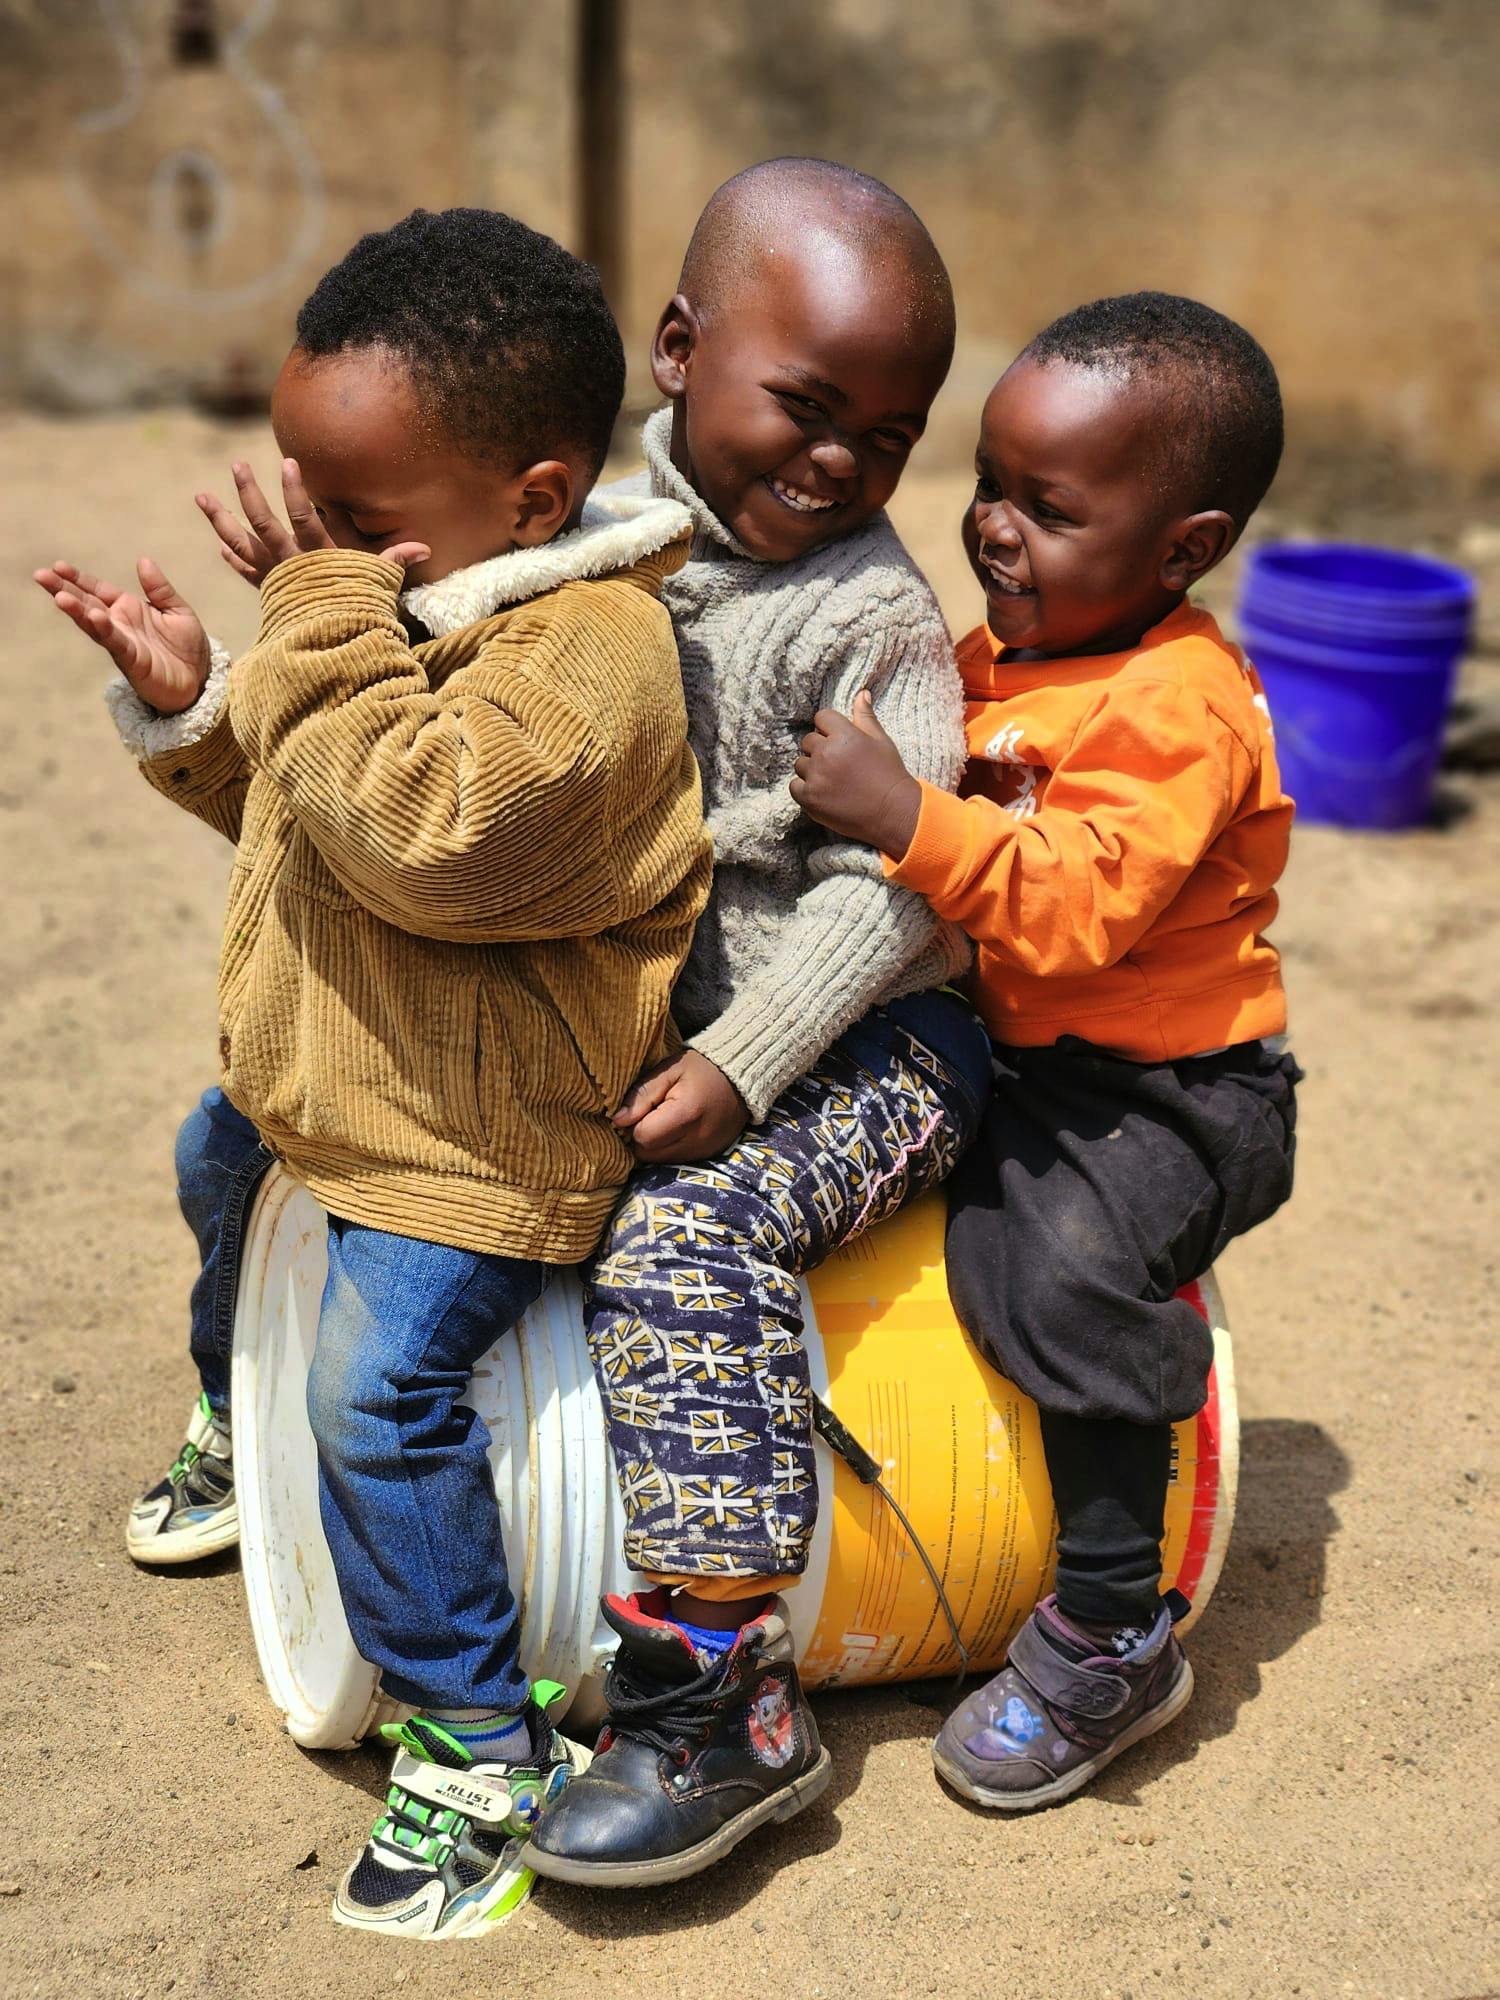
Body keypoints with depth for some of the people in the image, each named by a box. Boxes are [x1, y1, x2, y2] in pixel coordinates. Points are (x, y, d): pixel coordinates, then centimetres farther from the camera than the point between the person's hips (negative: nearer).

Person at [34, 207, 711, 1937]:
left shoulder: (583, 650, -28)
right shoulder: (410, 602, 4)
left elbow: (426, 833, -41)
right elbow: (296, 803, 15)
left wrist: (324, 618, -34)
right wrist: (191, 702, -2)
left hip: (481, 1129, -11)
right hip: (326, 1070, 11)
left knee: (379, 1389, -20)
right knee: (219, 1159, 33)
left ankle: (480, 1745, -3)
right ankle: (236, 1418, 64)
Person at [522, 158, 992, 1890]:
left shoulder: (868, 616, -13)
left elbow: (883, 889, -18)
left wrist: (742, 1064, -25)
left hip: (855, 1037, -7)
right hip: (626, 1015, 7)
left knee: (683, 1233, -30)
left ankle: (725, 1699, -21)